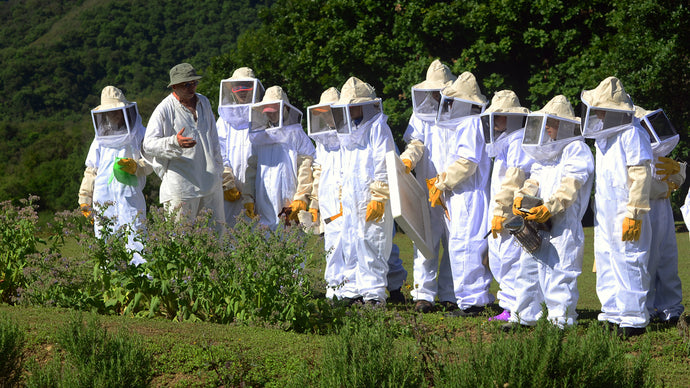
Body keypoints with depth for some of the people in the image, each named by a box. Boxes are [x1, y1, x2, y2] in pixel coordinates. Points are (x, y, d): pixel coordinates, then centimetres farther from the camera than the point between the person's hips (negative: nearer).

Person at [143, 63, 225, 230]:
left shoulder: (203, 102, 13)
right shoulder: (164, 110, -8)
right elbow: (148, 146, -15)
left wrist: (218, 169, 23)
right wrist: (175, 142, -32)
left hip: (211, 183, 6)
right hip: (181, 184, -6)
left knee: (216, 230, 9)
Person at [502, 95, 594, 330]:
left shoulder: (576, 150, -6)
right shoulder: (545, 153, 22)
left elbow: (569, 187, -16)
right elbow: (534, 180, 16)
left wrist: (548, 208, -25)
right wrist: (521, 197, -5)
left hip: (563, 225, -9)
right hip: (537, 224, 9)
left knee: (558, 271, -8)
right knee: (528, 267, 11)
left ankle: (561, 321, -1)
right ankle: (523, 316, 21)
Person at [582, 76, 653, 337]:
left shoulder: (631, 134, -13)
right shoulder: (603, 137, 16)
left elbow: (640, 176, -17)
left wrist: (634, 214, -20)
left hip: (625, 215, -9)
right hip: (604, 215, 9)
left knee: (628, 263, -7)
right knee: (605, 263, 10)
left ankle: (634, 319, -2)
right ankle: (612, 314, 17)